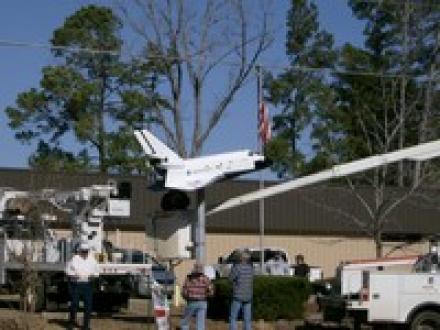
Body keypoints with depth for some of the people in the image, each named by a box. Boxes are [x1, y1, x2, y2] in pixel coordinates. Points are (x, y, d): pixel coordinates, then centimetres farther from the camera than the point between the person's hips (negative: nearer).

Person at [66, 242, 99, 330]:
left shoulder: (92, 260, 9)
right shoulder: (74, 259, 1)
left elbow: (96, 271, 13)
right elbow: (68, 270, 3)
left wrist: (93, 275, -8)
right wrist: (73, 275, -15)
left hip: (87, 284, 2)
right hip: (76, 284, -2)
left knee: (88, 305, 1)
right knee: (74, 304, 0)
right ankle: (72, 322, 19)